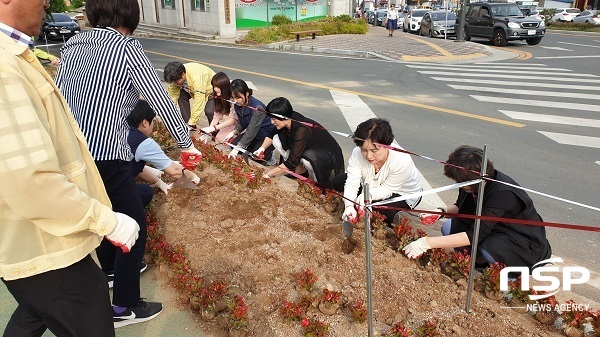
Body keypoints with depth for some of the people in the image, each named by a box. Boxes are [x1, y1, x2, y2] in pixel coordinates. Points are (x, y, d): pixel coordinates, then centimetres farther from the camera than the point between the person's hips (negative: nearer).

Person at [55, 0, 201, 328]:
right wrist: (186, 143, 4)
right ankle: (124, 307, 19)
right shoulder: (126, 48, -10)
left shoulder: (72, 44, 9)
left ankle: (109, 268, 52)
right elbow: (161, 101, -7)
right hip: (105, 157, -8)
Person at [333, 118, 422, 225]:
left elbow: (387, 189, -28)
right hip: (372, 187, 4)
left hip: (403, 195, -4)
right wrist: (349, 207, -45)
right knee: (338, 182, -10)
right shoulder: (358, 153, -27)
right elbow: (352, 183, -28)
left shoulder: (402, 161, -37)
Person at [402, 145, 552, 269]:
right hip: (492, 229, 7)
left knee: (488, 249, -36)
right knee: (449, 228, -11)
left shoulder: (502, 193, -35)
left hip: (527, 243, -7)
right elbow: (460, 207, 6)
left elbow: (474, 235, -39)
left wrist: (427, 243, -41)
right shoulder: (471, 182, -14)